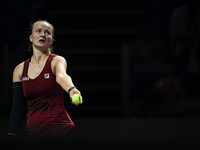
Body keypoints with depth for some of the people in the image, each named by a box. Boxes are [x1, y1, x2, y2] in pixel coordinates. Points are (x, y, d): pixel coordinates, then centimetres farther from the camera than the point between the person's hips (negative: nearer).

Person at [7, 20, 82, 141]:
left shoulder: (57, 61, -4)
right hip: (32, 132, 4)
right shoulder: (20, 70, 8)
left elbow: (61, 76, -28)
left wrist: (71, 90, -50)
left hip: (59, 129, -4)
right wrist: (11, 135, -1)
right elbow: (17, 107, 8)